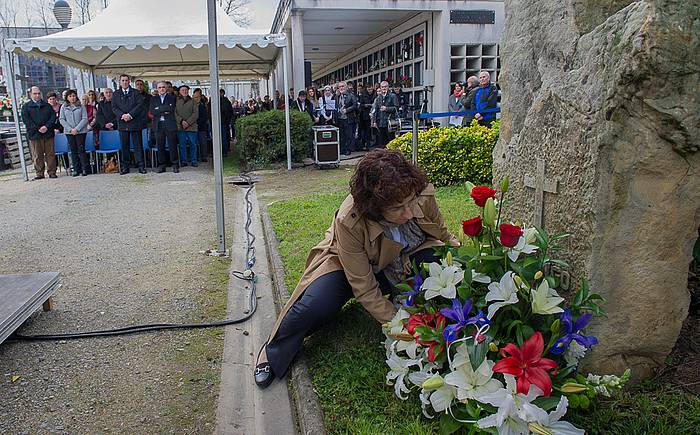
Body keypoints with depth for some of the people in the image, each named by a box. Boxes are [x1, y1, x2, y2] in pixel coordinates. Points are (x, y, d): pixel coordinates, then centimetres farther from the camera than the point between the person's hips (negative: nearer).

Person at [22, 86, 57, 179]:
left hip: (48, 133, 1)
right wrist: (37, 129, -12)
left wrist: (47, 126, -10)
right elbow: (26, 120, -2)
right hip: (34, 134, -1)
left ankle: (52, 172, 7)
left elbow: (53, 116, 6)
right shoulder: (26, 106, 9)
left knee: (50, 154, 2)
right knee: (37, 155, 1)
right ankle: (39, 173, 6)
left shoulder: (47, 105, 16)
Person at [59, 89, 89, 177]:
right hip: (69, 132, 2)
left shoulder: (81, 106, 3)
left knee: (81, 150, -5)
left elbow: (85, 119, -3)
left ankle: (85, 169, 0)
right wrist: (70, 129, -7)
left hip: (81, 131, -2)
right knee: (73, 150, 4)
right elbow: (62, 120, 5)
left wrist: (77, 129, -11)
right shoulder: (63, 107, 9)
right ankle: (76, 169, 8)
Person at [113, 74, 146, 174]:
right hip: (122, 123, 2)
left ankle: (141, 166, 2)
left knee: (138, 145, -1)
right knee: (124, 146, 4)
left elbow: (140, 105, -4)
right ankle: (125, 167, 9)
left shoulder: (135, 93, 7)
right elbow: (114, 107, 5)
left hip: (135, 122, -2)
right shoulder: (116, 94, 13)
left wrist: (130, 115, -14)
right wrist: (122, 115, -13)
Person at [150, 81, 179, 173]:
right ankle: (161, 165, 10)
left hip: (170, 125, -2)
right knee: (160, 146, 3)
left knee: (173, 145, -1)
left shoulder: (172, 98, 8)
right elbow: (152, 111, -1)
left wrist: (159, 109, -5)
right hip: (158, 125, 2)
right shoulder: (153, 99, 14)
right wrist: (165, 110, -9)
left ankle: (175, 165, 5)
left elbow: (171, 109, -8)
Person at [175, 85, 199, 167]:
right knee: (182, 144, 2)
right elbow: (174, 113, 2)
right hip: (180, 126, 0)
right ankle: (183, 161, 8)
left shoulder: (192, 101, 10)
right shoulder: (176, 101, 9)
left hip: (191, 126, 0)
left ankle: (194, 160, 7)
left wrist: (188, 122, -9)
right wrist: (181, 121, -12)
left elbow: (196, 113, 2)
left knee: (193, 144, 0)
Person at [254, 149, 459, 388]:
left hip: (409, 257, 3)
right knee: (314, 306, -29)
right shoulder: (349, 222, -36)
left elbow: (444, 235, -3)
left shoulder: (423, 194, -28)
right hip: (350, 265, -3)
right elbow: (366, 291, -29)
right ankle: (274, 351, 2)